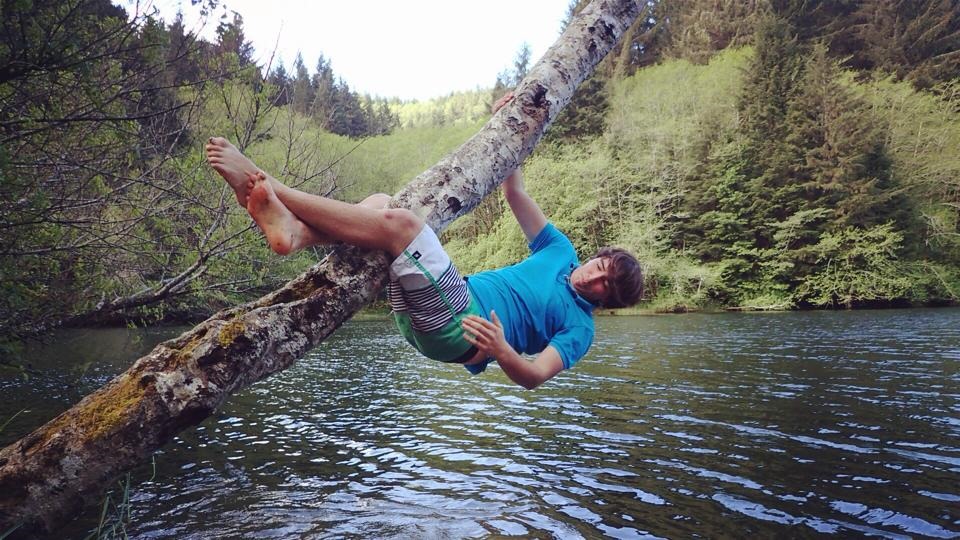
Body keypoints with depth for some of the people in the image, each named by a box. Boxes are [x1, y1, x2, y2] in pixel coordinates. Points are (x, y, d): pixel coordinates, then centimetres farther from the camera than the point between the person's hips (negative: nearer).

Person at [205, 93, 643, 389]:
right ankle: (294, 231, -25)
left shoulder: (579, 327, 5)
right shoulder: (563, 254, 23)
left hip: (457, 330, -8)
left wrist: (501, 351, -31)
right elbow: (514, 193, 24)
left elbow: (535, 376, -8)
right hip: (423, 317, 8)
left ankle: (268, 188, -23)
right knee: (379, 203, -3)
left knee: (397, 222, -27)